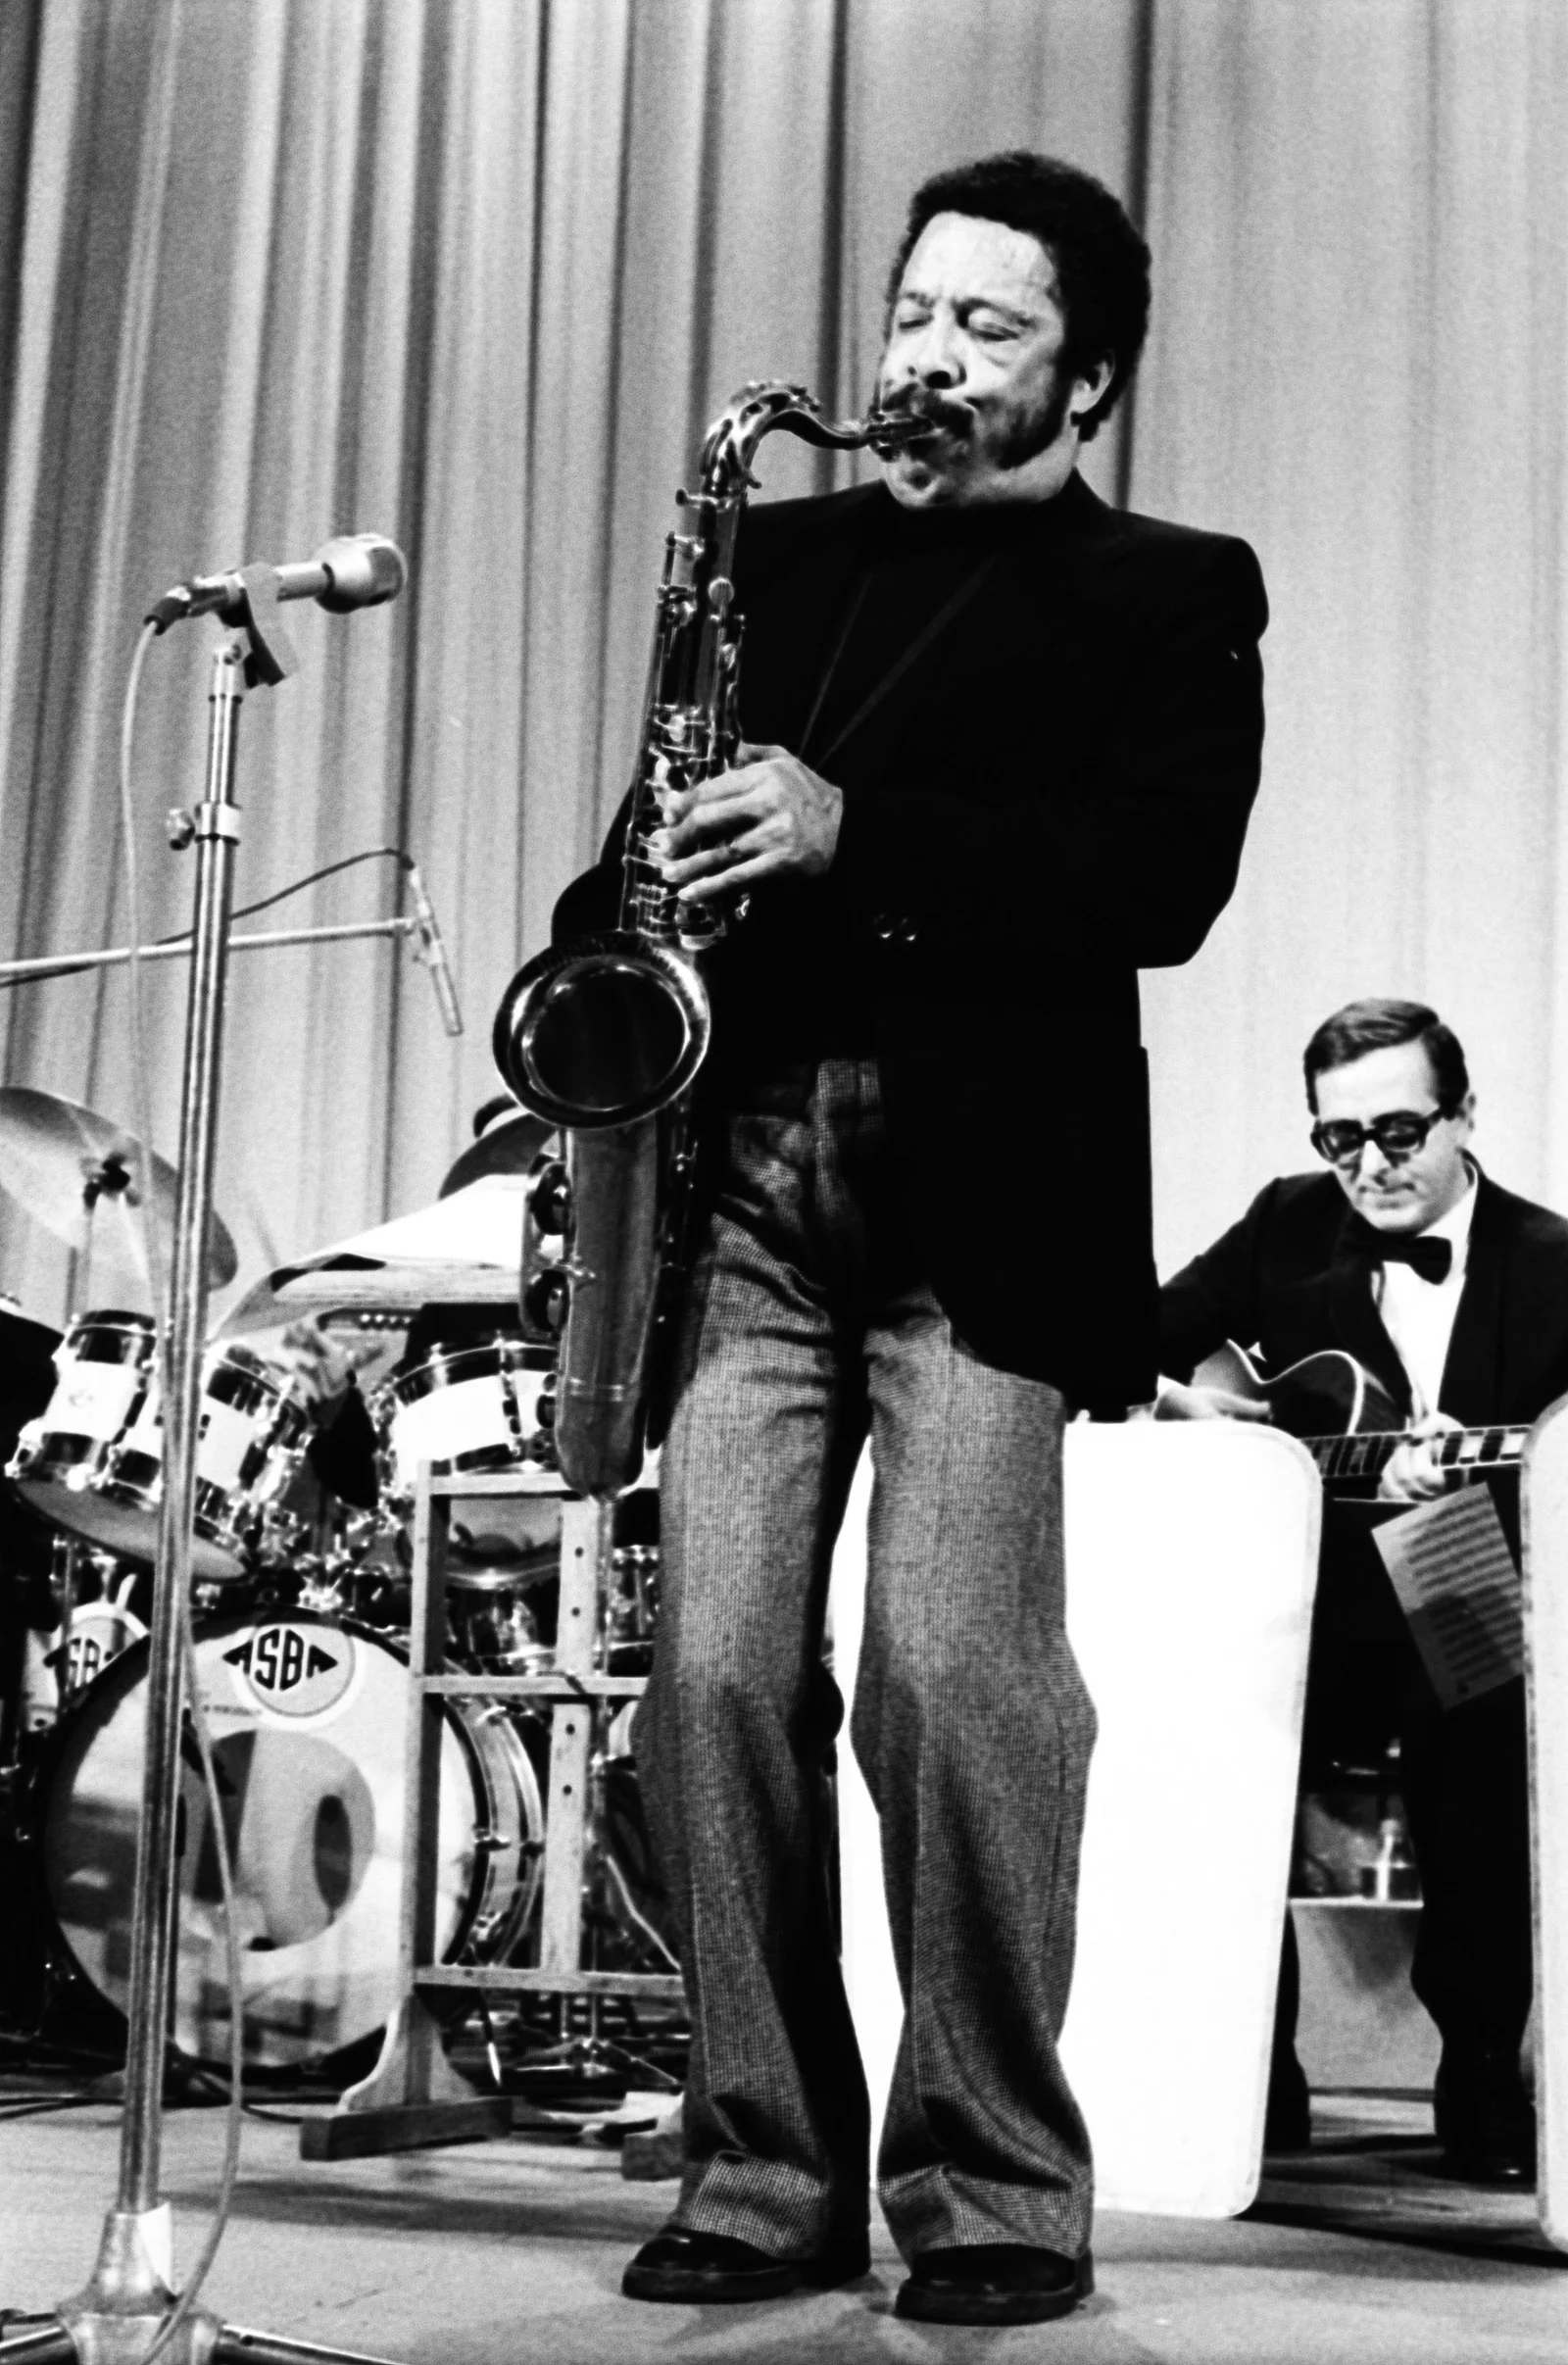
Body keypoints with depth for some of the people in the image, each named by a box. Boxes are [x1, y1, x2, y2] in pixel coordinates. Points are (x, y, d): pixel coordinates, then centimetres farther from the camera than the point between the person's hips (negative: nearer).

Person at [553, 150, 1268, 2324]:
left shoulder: (1167, 599, 9)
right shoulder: (775, 557, 22)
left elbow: (1164, 880, -7)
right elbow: (682, 816, 21)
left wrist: (853, 833, -16)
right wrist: (617, 926, -1)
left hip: (982, 1193, -4)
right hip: (744, 1180, 4)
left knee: (954, 1674, -11)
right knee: (717, 1674, -3)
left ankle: (998, 2188, 3)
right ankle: (767, 2169, 9)